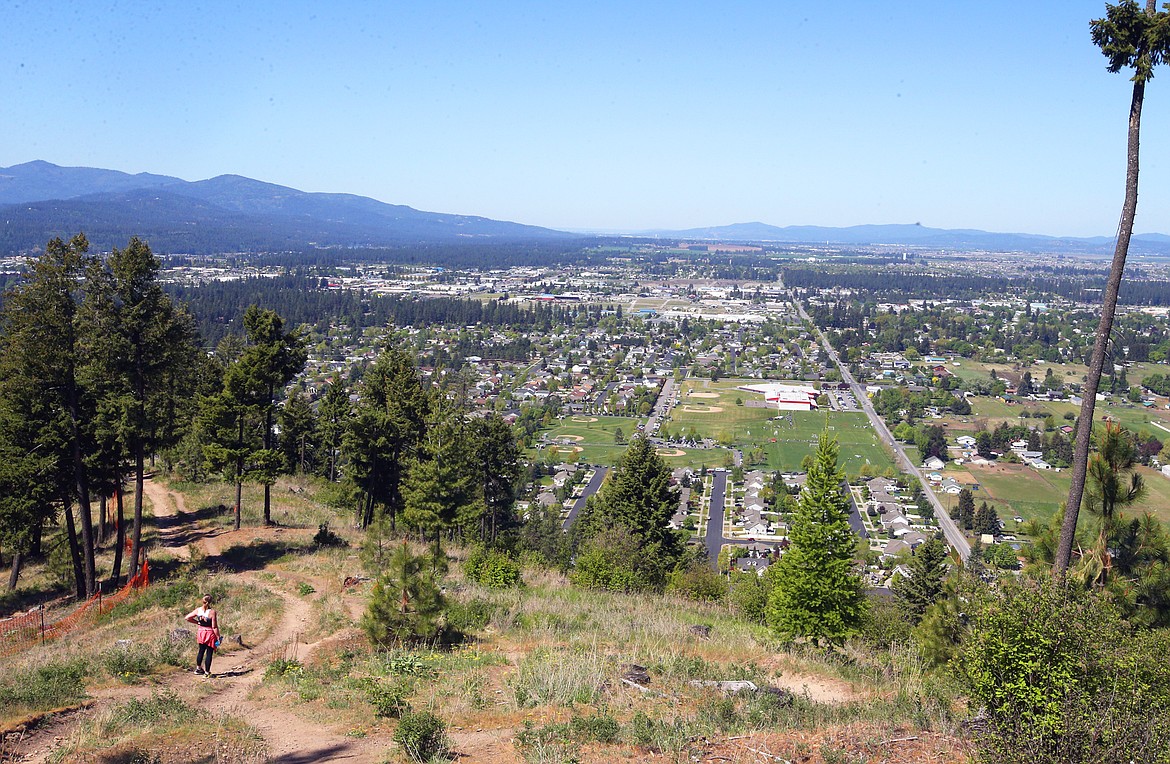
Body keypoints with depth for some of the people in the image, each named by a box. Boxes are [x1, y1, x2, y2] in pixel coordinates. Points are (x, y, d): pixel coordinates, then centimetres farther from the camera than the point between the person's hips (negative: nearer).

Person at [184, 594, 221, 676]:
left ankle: (198, 668, 38)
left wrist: (197, 622, 10)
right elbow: (214, 627, -19)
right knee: (209, 653, 7)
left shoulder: (198, 610, -7)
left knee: (201, 651, 24)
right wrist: (218, 637, -10)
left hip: (201, 632, 5)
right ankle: (207, 672, 14)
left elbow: (187, 618, 1)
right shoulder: (212, 612, -21)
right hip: (210, 634, -5)